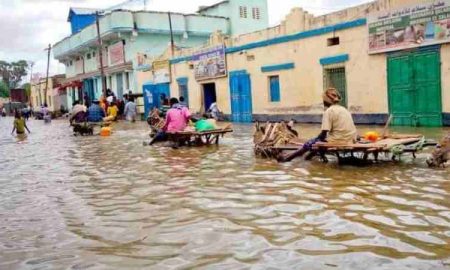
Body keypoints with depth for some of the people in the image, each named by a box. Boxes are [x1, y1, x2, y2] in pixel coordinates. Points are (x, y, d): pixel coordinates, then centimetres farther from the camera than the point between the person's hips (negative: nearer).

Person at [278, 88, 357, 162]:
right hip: (349, 142, 7)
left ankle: (287, 157, 18)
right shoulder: (345, 110, 14)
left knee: (310, 143, 9)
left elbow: (324, 133, -14)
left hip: (337, 142, -7)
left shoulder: (329, 111, -9)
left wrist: (318, 138, 8)